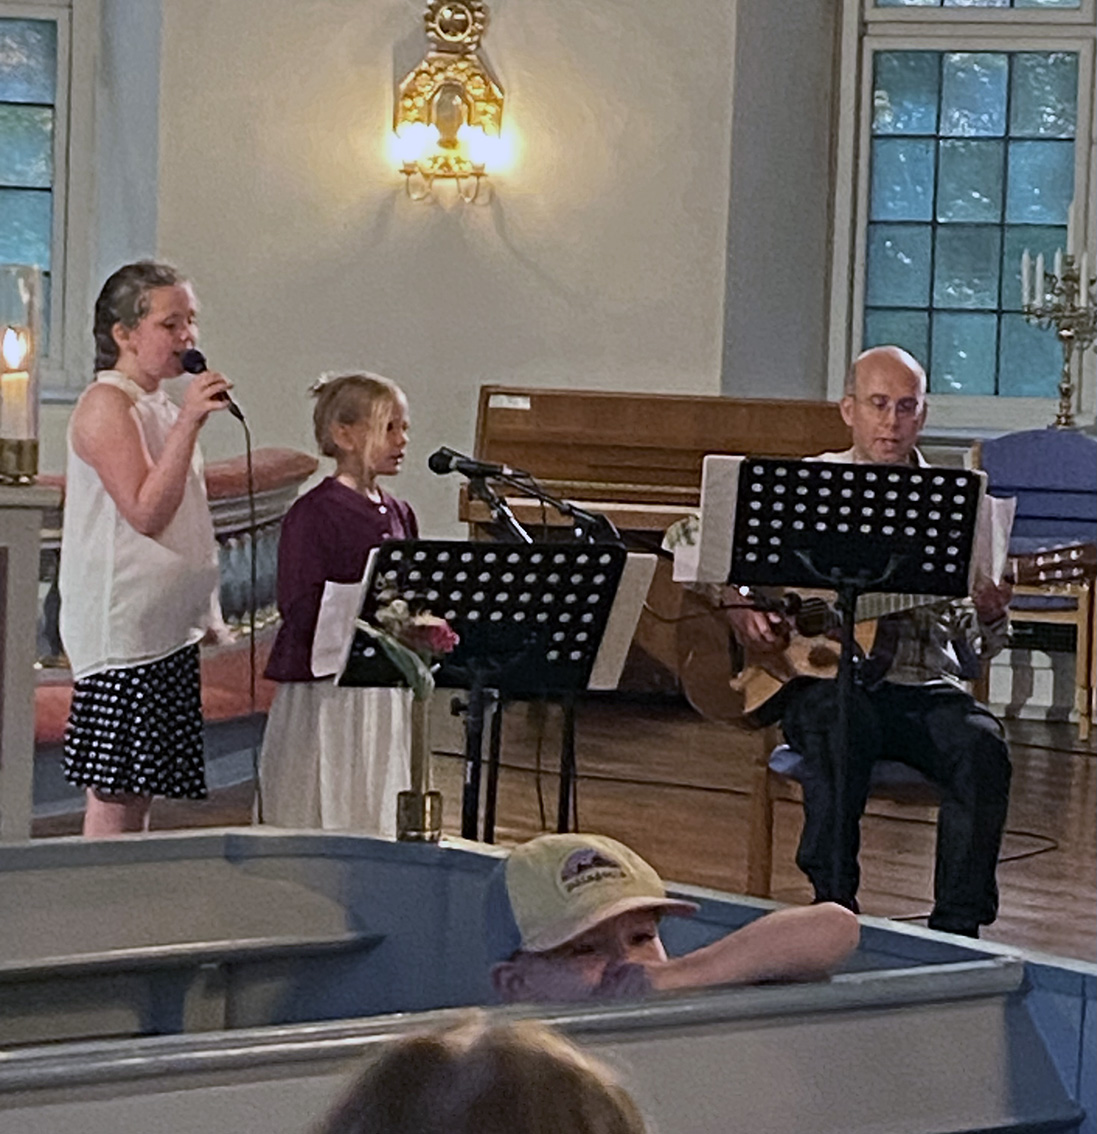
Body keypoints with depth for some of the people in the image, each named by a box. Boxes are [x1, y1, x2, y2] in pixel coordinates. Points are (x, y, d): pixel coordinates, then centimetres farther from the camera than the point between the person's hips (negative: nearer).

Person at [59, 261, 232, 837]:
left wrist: (207, 611, 19)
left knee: (141, 784, 8)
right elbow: (146, 512, -20)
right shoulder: (106, 406, -11)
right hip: (120, 630, -9)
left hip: (169, 629, 9)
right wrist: (188, 424, -22)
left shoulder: (162, 407, 16)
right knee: (114, 788, -8)